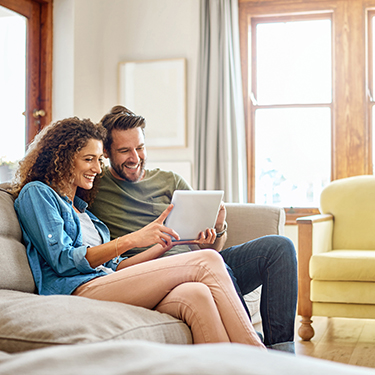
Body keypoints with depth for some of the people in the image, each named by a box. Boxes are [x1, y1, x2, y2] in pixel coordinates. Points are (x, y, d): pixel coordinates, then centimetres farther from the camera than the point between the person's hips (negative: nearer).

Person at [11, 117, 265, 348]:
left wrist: (159, 246, 10)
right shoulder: (36, 193, 8)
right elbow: (64, 261, -7)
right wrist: (132, 239, -13)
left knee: (195, 294, -27)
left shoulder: (80, 207, 33)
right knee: (206, 262, -20)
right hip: (77, 291, -7)